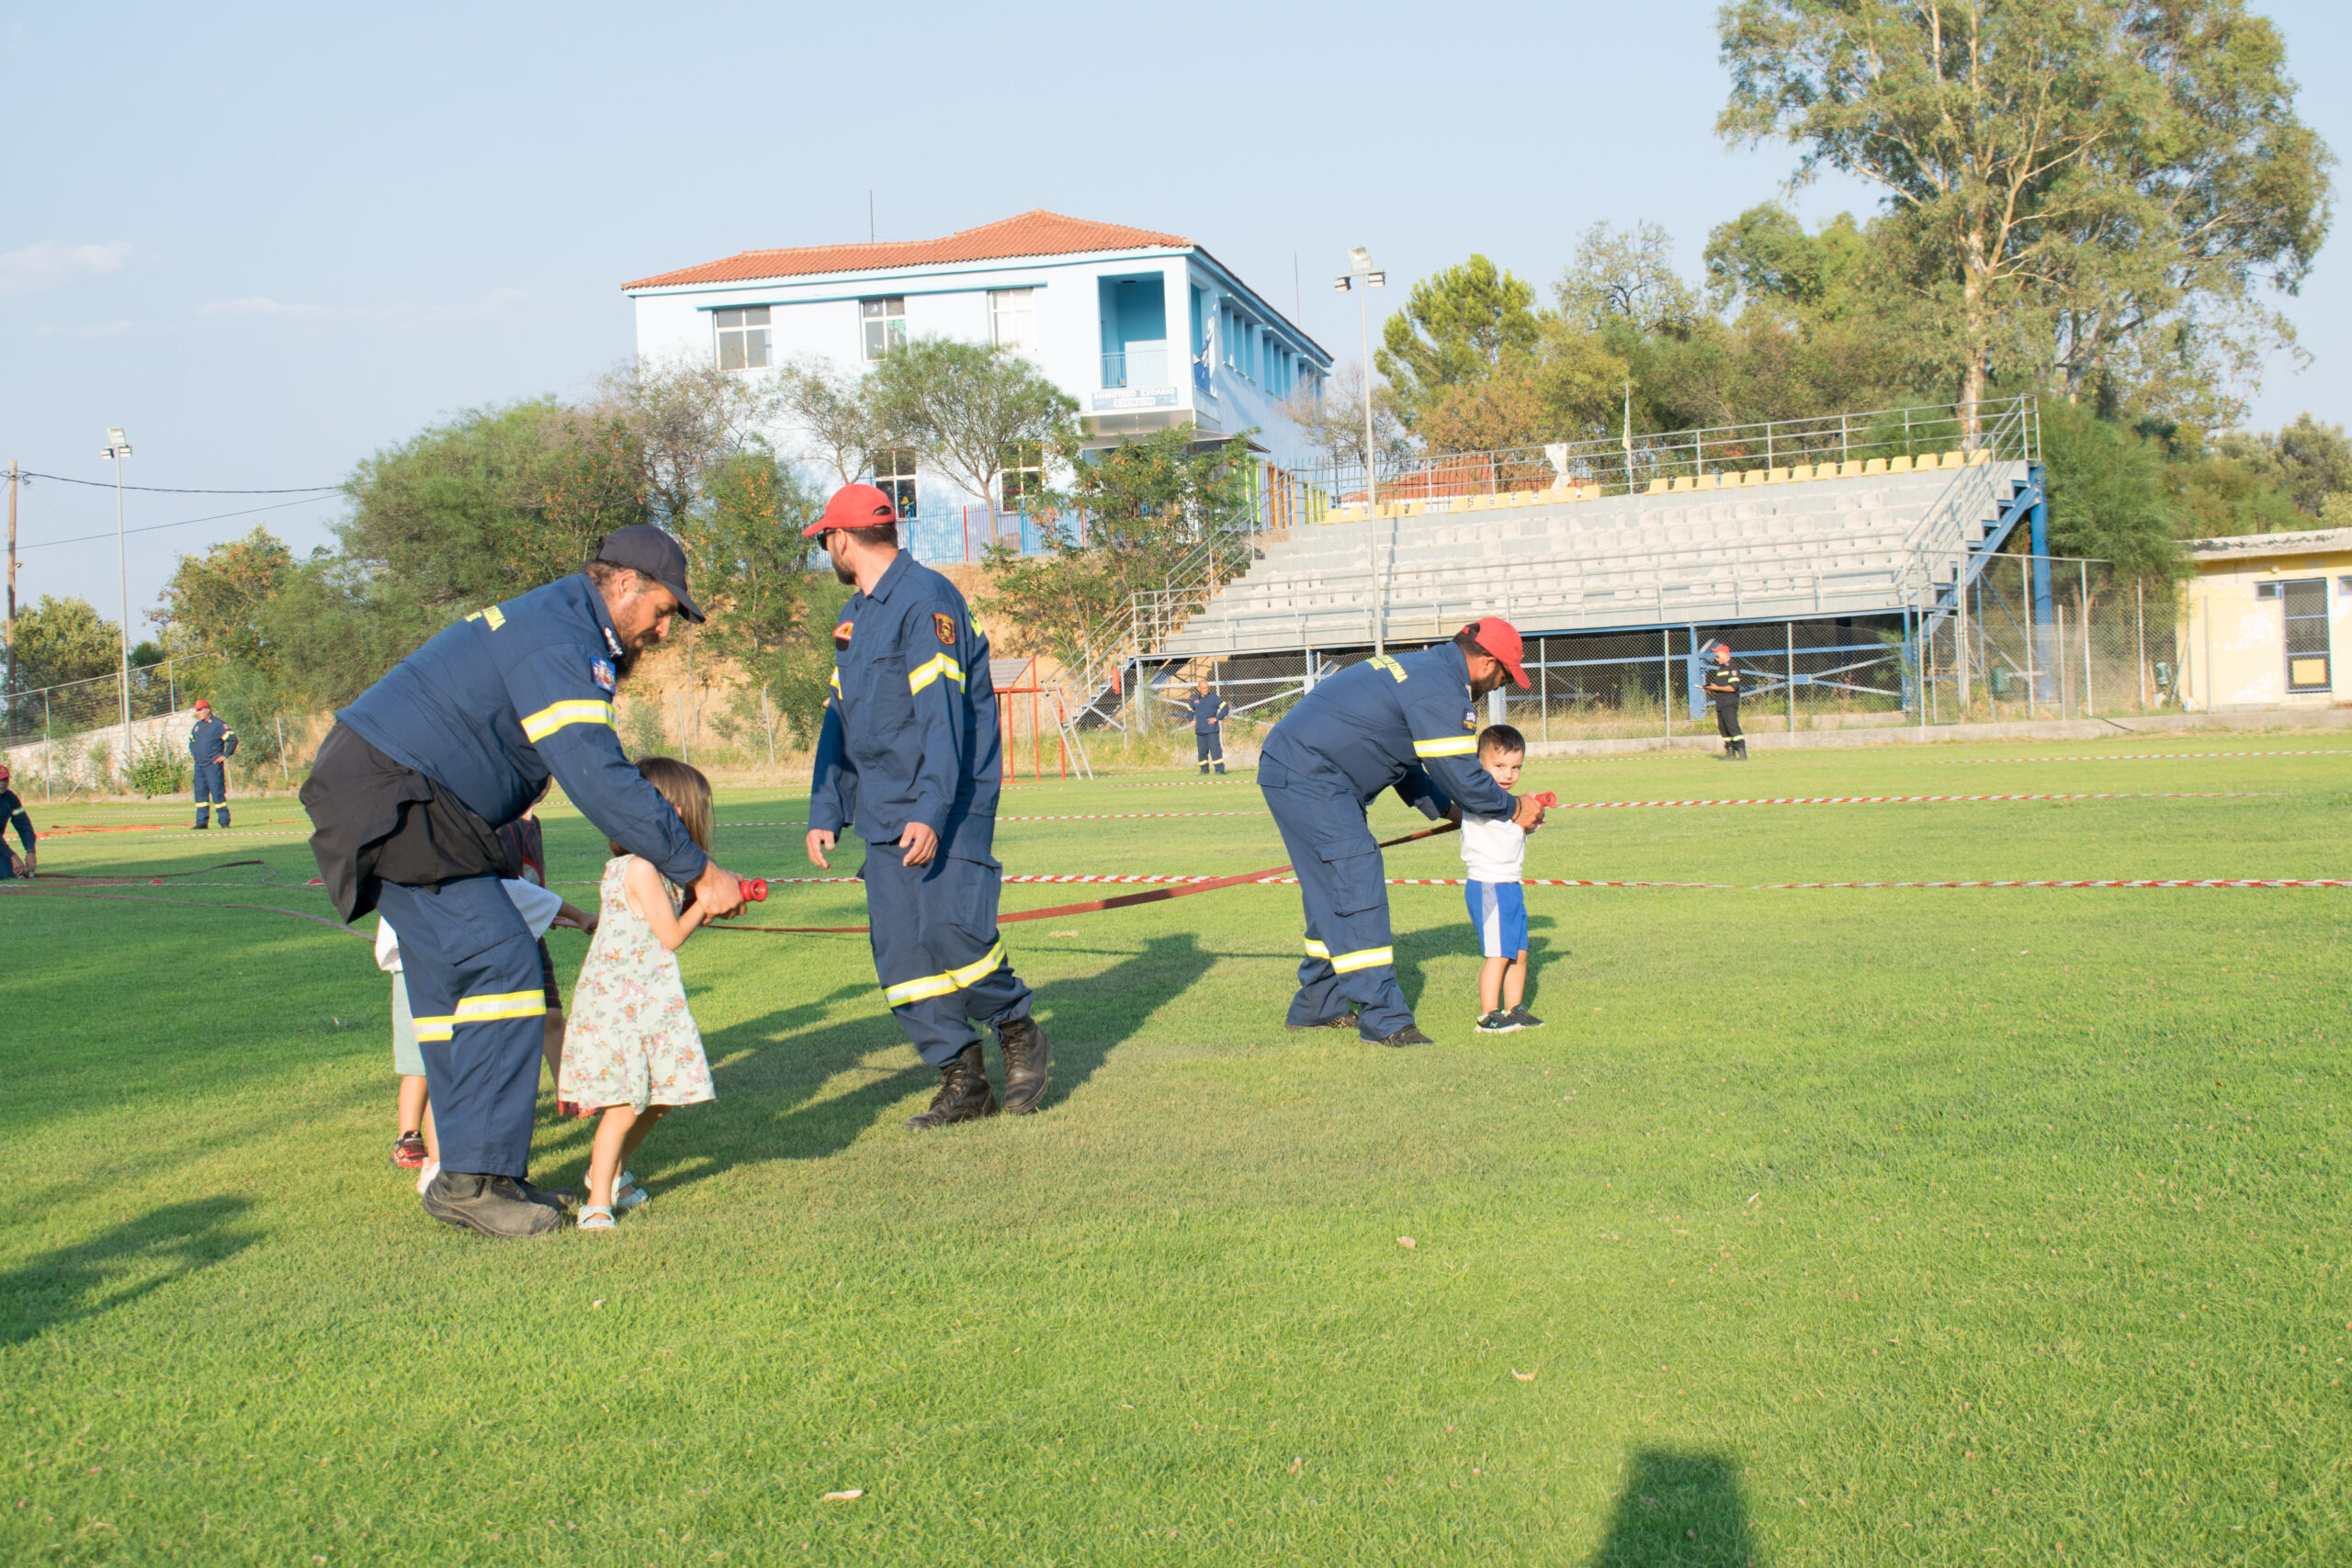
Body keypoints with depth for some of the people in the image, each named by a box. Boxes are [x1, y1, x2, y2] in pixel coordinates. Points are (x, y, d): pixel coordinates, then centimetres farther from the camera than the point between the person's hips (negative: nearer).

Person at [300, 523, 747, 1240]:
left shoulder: (555, 622, 16)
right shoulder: (557, 644, -19)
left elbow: (601, 771, 23)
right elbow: (602, 783, -25)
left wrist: (663, 857, 20)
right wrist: (698, 871, -21)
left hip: (377, 793, 11)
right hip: (391, 801, -11)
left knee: (452, 981, 11)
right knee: (499, 964, -14)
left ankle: (465, 1174, 15)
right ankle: (474, 1179, -11)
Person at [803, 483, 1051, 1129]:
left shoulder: (927, 599, -11)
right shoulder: (854, 618, 18)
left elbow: (943, 713, -19)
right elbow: (840, 718, 21)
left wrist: (931, 811, -26)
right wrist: (825, 811, 14)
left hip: (948, 807, -8)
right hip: (883, 816, 8)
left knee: (949, 929, -19)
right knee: (899, 952, 1)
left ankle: (1018, 1031, 7)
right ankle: (963, 1081, 7)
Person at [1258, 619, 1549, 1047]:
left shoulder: (1418, 668, 19)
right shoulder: (1442, 692, -14)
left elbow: (1404, 762, 27)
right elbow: (1462, 776, -12)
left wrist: (1448, 809, 23)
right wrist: (1514, 809, 3)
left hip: (1285, 767, 11)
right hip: (1308, 778, -11)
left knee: (1335, 890, 17)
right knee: (1358, 889, -10)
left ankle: (1317, 1006, 26)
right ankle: (1384, 1019, -8)